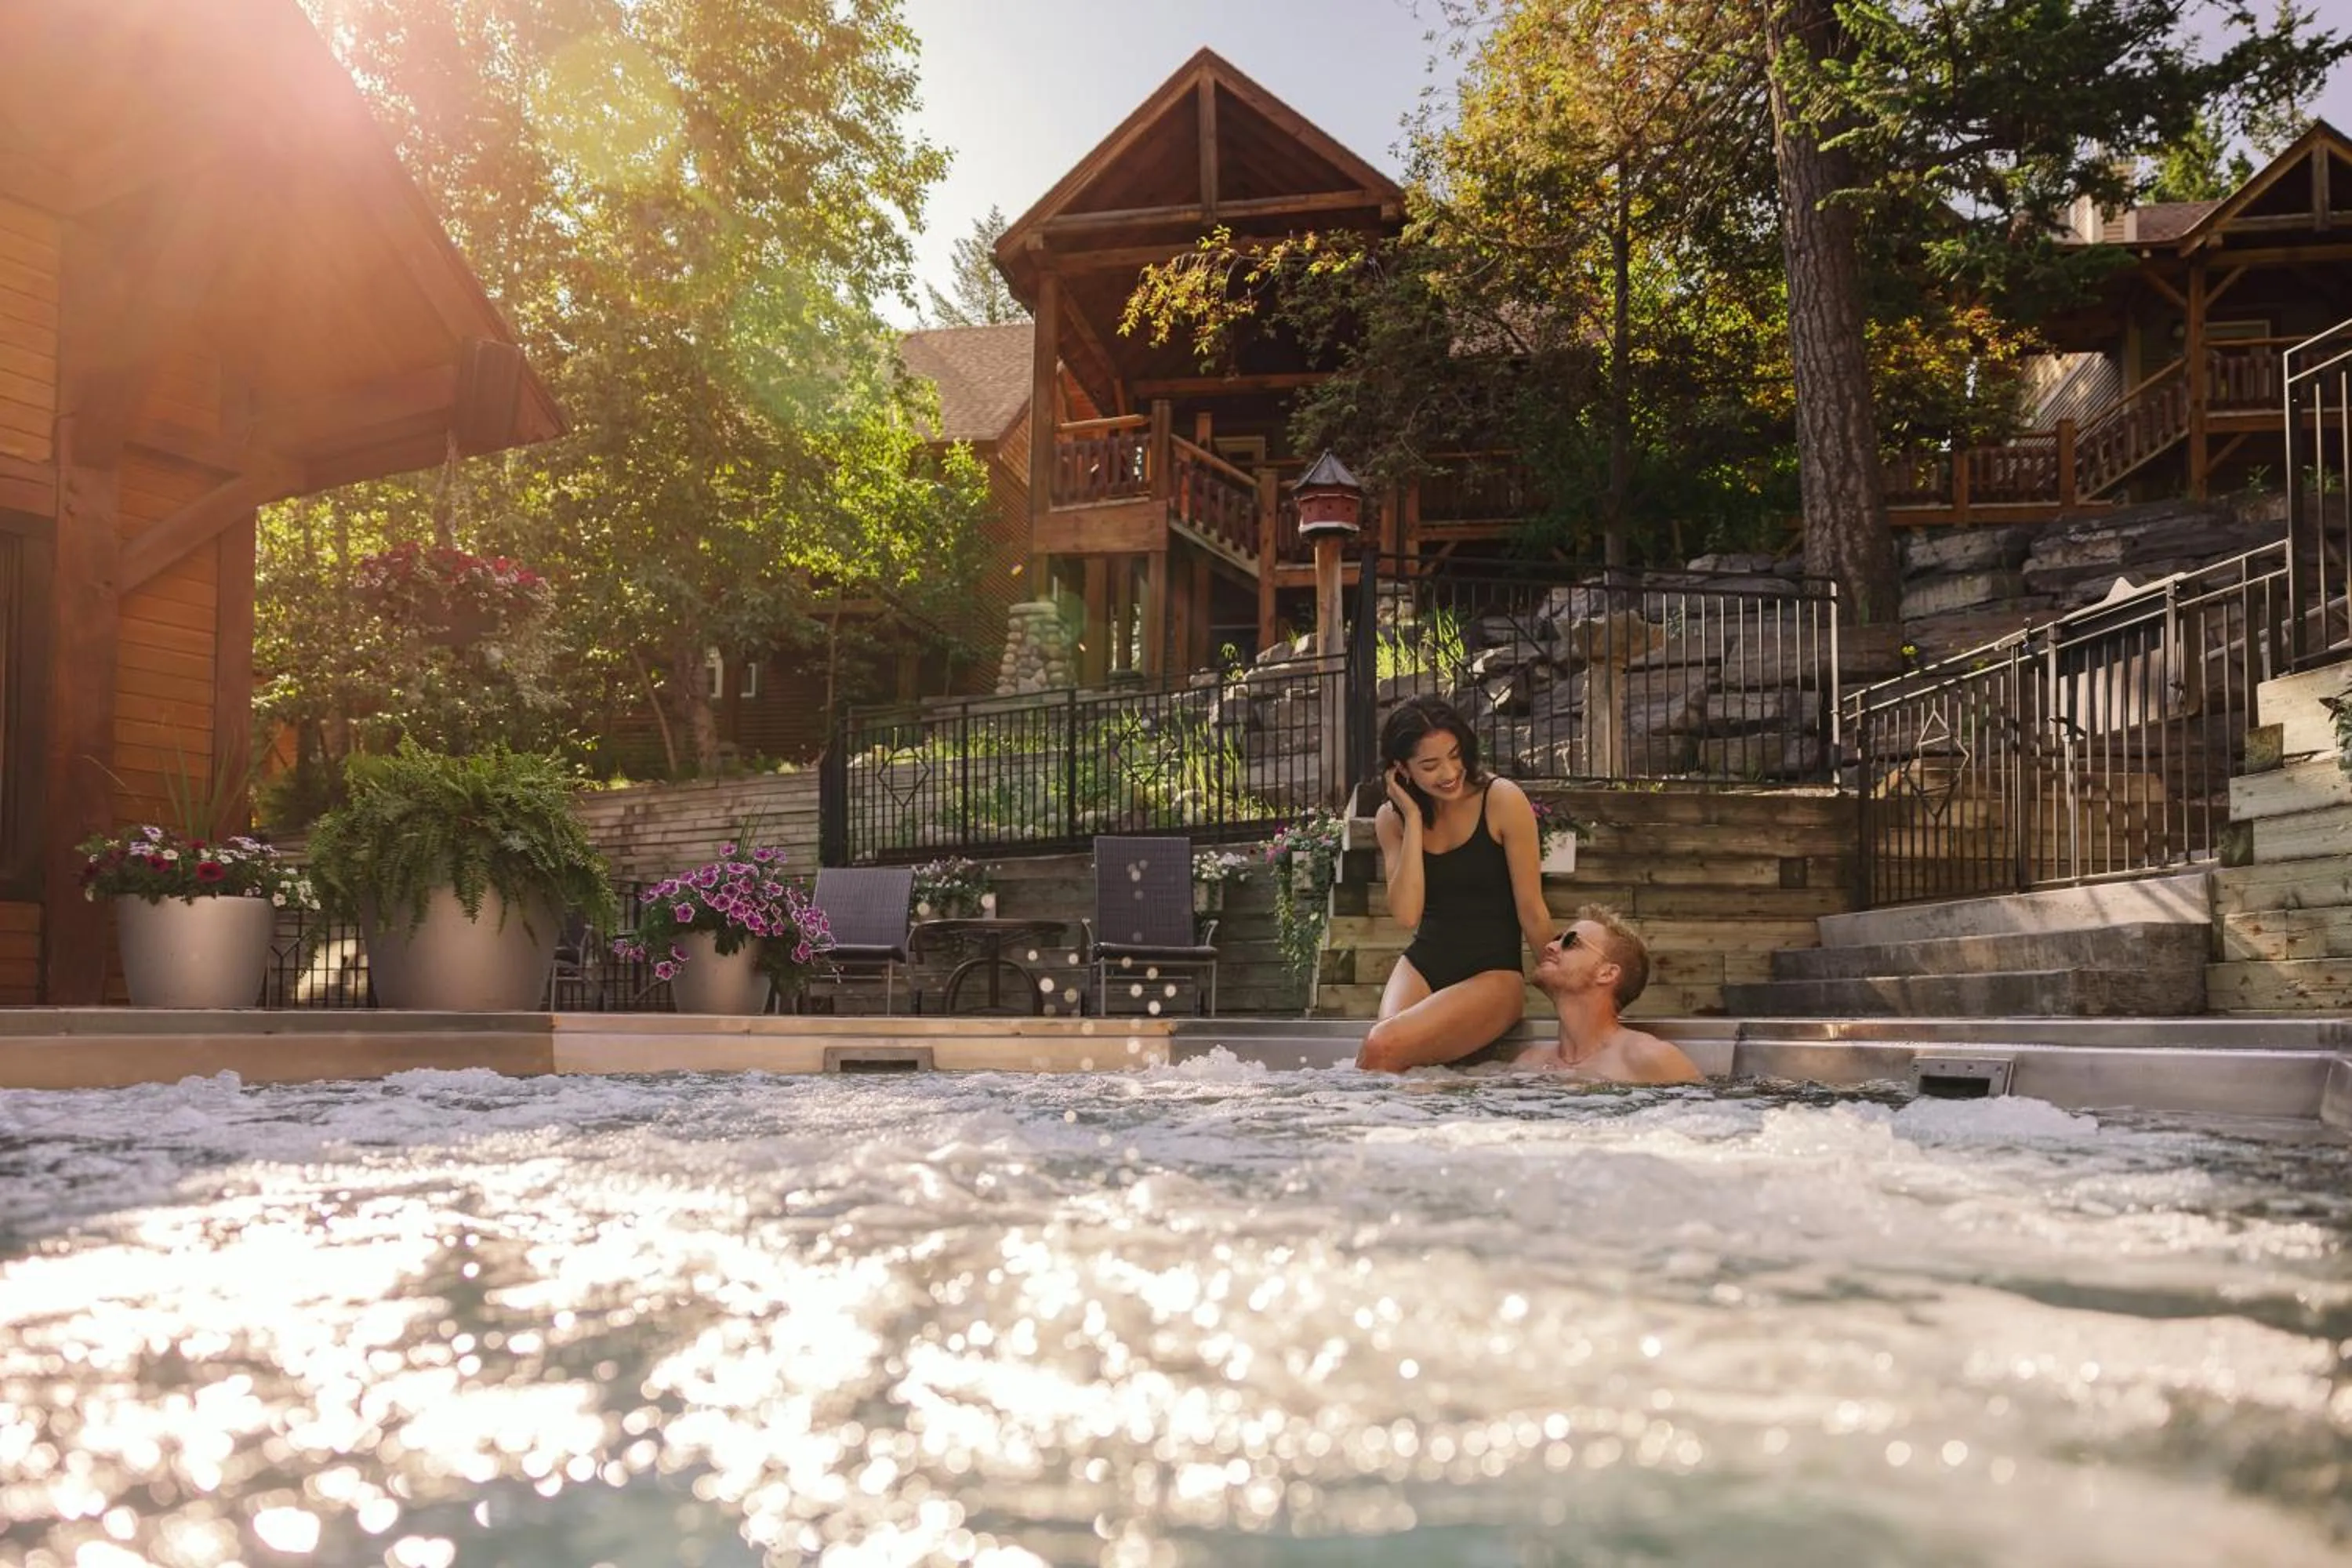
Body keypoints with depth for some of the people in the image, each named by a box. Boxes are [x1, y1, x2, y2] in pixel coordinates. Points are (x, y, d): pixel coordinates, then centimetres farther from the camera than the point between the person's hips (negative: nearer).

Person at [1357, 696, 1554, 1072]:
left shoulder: (1503, 802, -8)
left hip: (1493, 974, -4)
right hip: (1421, 967, 4)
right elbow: (1407, 914, -10)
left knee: (1383, 1048, -27)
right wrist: (1414, 819, -10)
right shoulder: (1392, 819, 5)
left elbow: (1531, 912, -3)